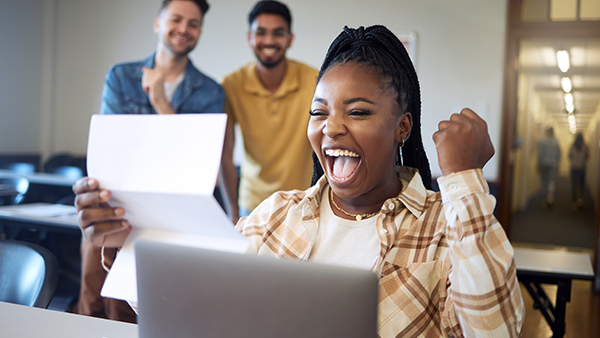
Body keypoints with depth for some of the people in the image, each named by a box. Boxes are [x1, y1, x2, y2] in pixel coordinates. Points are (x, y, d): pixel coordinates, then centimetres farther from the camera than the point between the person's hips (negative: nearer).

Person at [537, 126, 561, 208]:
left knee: (544, 181, 9)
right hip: (553, 164, 1)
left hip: (544, 163, -1)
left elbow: (540, 154, -8)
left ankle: (545, 199, 14)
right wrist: (557, 163, 15)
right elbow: (558, 154, 5)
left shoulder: (541, 141, -7)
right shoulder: (556, 142, 2)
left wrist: (538, 164, -2)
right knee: (552, 181, -1)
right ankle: (550, 195, -28)